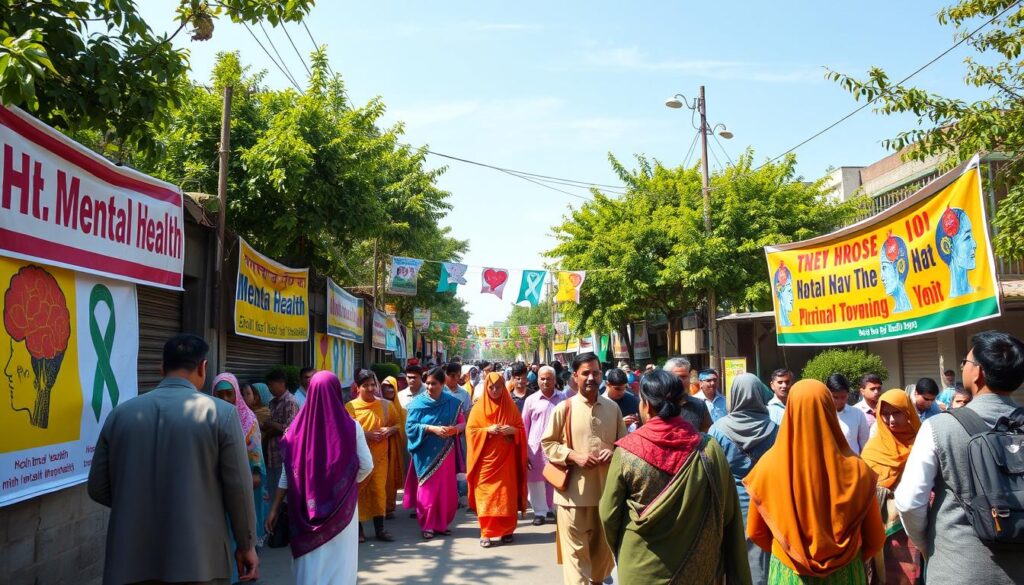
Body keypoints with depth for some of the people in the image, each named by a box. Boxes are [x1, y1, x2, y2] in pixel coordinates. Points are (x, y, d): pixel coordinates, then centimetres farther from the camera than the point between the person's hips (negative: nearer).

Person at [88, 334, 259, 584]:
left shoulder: (120, 413, 2)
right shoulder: (221, 413, -8)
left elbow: (97, 488, 8)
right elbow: (239, 489, -7)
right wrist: (246, 545, 6)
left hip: (131, 560, 3)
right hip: (198, 561, -3)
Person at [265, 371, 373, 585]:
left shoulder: (298, 427, -8)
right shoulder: (351, 426, -12)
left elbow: (288, 473, -4)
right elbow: (366, 467, -7)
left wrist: (275, 508, 5)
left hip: (306, 505, 1)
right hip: (341, 506, -1)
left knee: (310, 559, 15)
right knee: (339, 561, 12)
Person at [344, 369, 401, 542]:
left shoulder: (386, 404, 5)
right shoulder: (351, 406, -4)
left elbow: (398, 423, 14)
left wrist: (390, 430, -7)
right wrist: (366, 434, -18)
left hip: (380, 455, 2)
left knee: (379, 490, 2)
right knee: (357, 491, 4)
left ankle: (379, 528, 11)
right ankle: (358, 528, 17)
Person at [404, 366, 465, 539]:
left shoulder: (452, 402, 1)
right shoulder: (418, 402, -6)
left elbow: (462, 423, 5)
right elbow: (410, 426, -10)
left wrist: (455, 428, -17)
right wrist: (432, 429, -21)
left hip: (445, 453, 2)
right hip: (426, 453, -2)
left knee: (446, 490, 7)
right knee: (427, 490, 2)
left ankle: (441, 524, 21)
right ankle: (427, 526, 14)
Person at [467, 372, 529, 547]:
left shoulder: (511, 407, 5)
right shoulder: (478, 408, 1)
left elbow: (521, 430, 7)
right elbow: (470, 431, -1)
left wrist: (512, 431, -14)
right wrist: (487, 430, -17)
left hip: (506, 459, 1)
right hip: (485, 459, -1)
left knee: (506, 495, 2)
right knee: (486, 495, -2)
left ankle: (507, 531, 15)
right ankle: (486, 533, 4)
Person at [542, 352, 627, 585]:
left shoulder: (612, 408, 3)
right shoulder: (564, 408, -5)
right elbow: (547, 443, -1)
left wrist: (614, 452, -9)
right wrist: (574, 456, -15)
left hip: (606, 487, 4)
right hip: (574, 489, -3)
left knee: (604, 546, 18)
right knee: (576, 549, 1)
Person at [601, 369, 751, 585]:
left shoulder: (627, 451, -16)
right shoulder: (710, 449, -12)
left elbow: (609, 514, -8)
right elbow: (727, 513, -5)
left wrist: (620, 549, 11)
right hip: (699, 565, 2)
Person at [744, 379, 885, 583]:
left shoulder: (769, 465, -17)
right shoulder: (856, 469, -16)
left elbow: (756, 532, -3)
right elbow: (875, 539, -3)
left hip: (788, 571, 0)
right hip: (844, 572, 1)